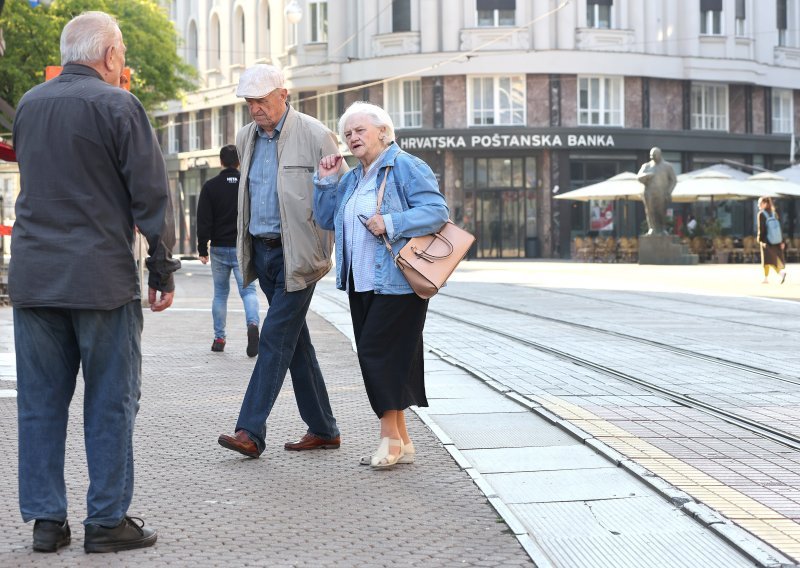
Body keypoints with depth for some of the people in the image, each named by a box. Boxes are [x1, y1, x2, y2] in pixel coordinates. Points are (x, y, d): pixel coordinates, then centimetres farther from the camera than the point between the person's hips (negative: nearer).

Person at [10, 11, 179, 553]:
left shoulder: (28, 104, 10)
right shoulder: (118, 104, -8)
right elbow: (151, 194, -8)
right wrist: (163, 270, -2)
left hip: (33, 277, 5)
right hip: (102, 278, -5)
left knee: (41, 401, 9)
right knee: (111, 402, 3)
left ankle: (46, 519, 12)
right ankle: (107, 520, 6)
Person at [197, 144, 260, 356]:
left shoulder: (210, 186, -2)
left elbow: (203, 220, -3)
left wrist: (202, 249, 2)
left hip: (219, 249, 1)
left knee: (220, 293, 13)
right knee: (248, 289, 0)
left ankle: (219, 338, 15)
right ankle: (253, 323, -27)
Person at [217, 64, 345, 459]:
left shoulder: (315, 135, -9)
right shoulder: (246, 138, 11)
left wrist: (325, 252, -11)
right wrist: (247, 242, 16)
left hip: (297, 254, -7)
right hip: (261, 250, 7)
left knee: (276, 337, -11)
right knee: (294, 339, 10)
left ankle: (251, 432, -12)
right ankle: (323, 429, 19)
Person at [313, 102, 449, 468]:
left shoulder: (407, 168, -7)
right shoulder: (351, 179, 18)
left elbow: (437, 212, -16)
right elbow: (325, 219, 18)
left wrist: (390, 224, -22)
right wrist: (326, 181, 7)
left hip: (397, 283, -9)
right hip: (361, 284, 9)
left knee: (378, 352, -12)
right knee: (373, 357, 8)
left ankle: (391, 436, -2)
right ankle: (401, 443, 15)